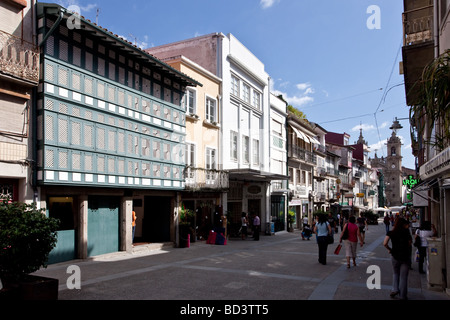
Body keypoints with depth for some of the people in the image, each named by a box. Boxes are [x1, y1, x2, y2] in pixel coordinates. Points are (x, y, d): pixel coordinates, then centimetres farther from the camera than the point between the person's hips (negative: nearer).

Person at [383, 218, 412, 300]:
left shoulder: (391, 233, -4)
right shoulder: (406, 232, -5)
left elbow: (385, 243, -13)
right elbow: (410, 244, -1)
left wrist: (389, 249, 4)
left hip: (395, 256, 1)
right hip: (406, 256, -1)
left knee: (395, 273, 22)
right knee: (403, 276, 7)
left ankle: (395, 289, 7)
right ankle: (403, 295, 13)